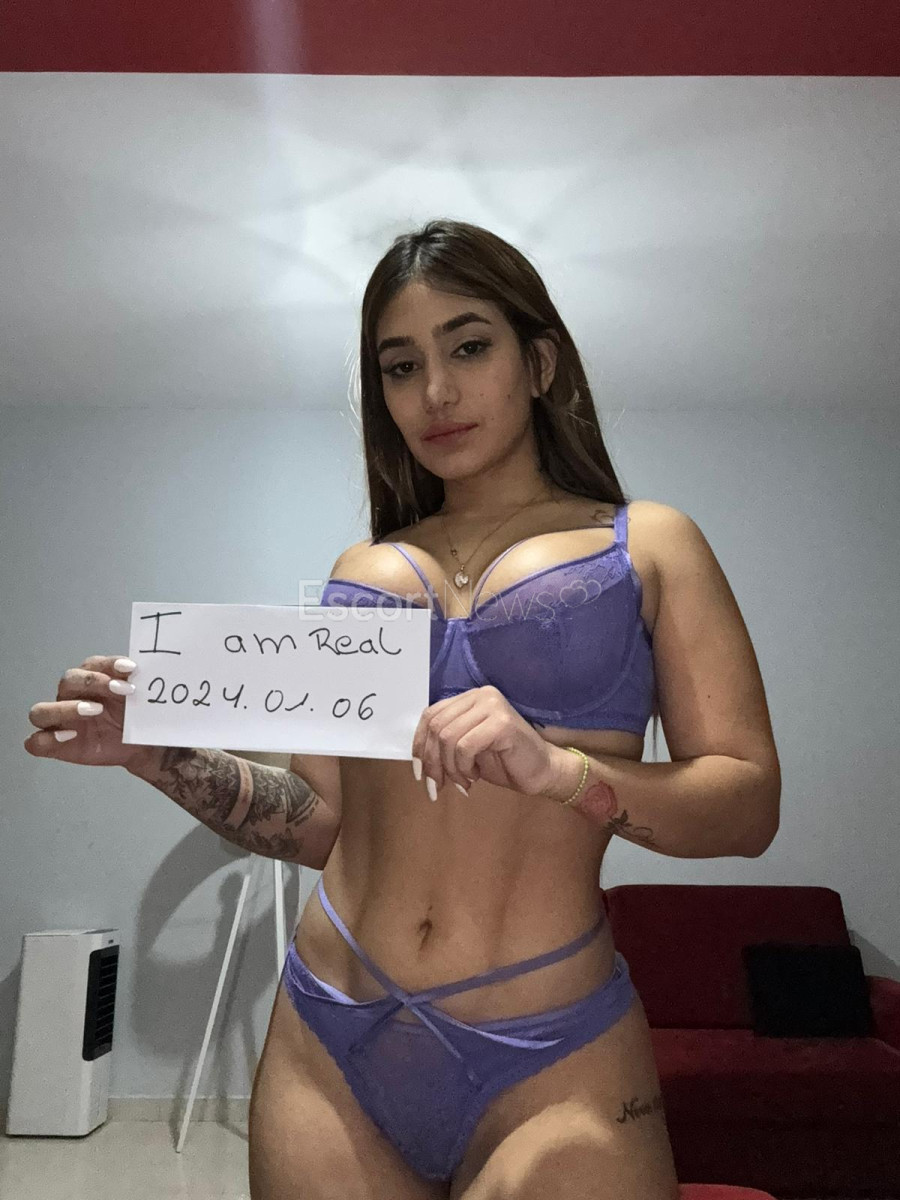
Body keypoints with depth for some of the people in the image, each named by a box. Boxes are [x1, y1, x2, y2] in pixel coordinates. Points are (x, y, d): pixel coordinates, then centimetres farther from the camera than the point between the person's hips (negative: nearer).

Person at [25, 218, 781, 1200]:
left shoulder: (647, 544, 0)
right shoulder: (361, 569, 8)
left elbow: (748, 802, -7)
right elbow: (320, 823, 7)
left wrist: (558, 768, -24)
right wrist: (164, 754, -8)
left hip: (551, 1060, -2)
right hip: (331, 1050, 3)